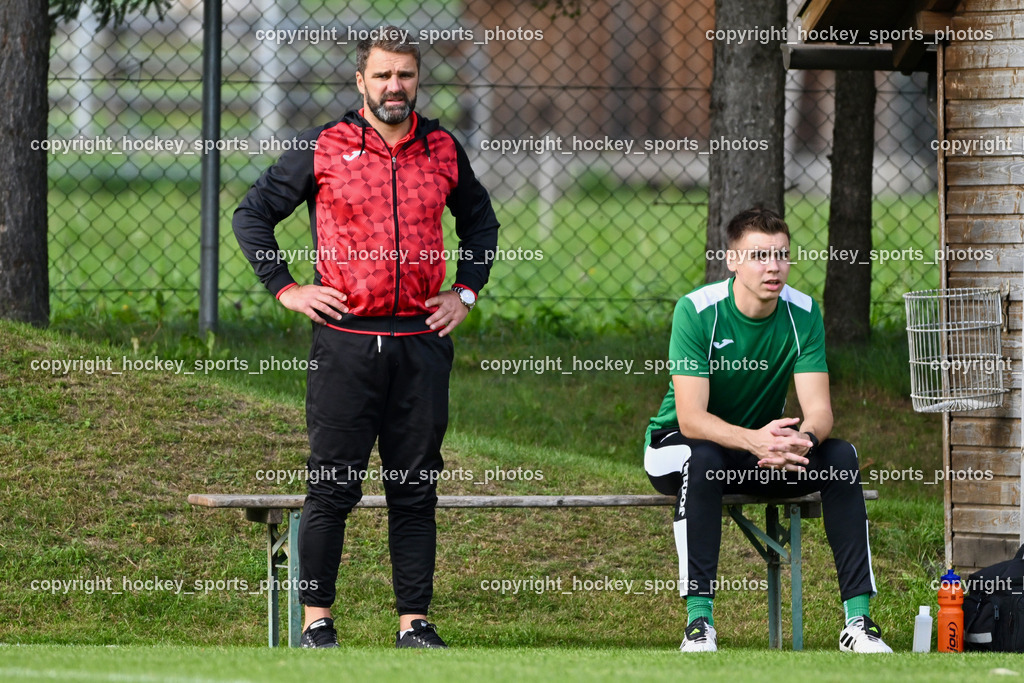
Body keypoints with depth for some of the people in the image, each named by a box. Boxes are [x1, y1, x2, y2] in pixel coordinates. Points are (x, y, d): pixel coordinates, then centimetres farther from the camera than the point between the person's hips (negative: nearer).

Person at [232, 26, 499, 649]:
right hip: (345, 342, -3)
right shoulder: (322, 150, 0)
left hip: (422, 341, 3)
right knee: (333, 487, -2)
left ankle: (415, 623, 8)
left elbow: (479, 219, 25)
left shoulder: (443, 150, 9)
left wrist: (466, 293, 14)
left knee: (416, 490, 5)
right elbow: (252, 213, 7)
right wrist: (285, 288, -1)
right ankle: (317, 622, 4)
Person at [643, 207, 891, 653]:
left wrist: (804, 438, -41)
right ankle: (698, 623, -39)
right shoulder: (698, 311, -22)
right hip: (679, 444, -4)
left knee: (840, 455, -22)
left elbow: (818, 410, -16)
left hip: (763, 446, 4)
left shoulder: (802, 313, -10)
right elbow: (691, 417, -29)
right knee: (703, 458, -39)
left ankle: (858, 620, -22)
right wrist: (754, 440, -47)